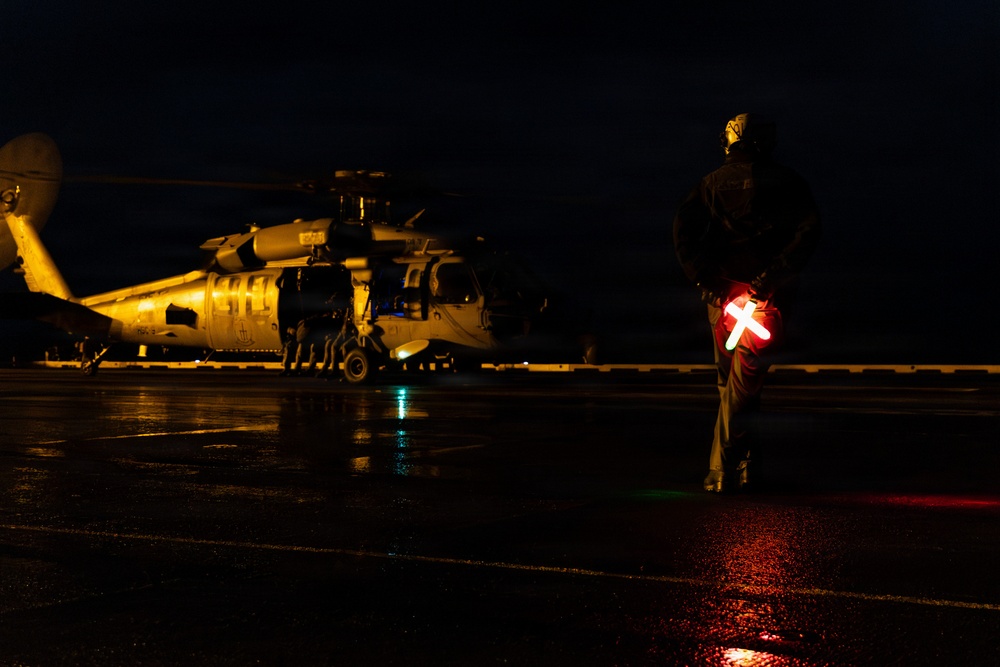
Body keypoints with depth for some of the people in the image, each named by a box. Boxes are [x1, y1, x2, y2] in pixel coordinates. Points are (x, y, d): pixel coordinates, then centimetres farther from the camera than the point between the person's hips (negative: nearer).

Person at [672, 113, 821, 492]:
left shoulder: (713, 183, 8)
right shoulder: (787, 183, 5)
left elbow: (683, 228, -3)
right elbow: (809, 228, -8)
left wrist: (701, 276, -3)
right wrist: (778, 272, -13)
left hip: (723, 291, 2)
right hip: (768, 291, -2)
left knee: (730, 380, 15)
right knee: (745, 381, -3)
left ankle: (745, 460, 22)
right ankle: (724, 468, -8)